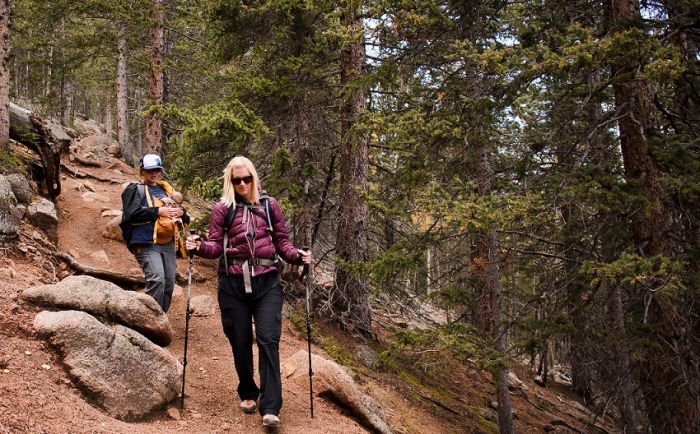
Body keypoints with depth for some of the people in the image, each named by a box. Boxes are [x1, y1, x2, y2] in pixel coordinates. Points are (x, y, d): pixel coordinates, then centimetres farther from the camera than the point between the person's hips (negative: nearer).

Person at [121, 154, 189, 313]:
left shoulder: (166, 189, 22)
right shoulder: (135, 189, 3)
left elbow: (179, 208, 27)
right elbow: (131, 213, -12)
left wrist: (180, 212, 2)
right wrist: (158, 211, -13)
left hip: (168, 244, 7)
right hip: (147, 244, -6)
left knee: (169, 284, 6)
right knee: (157, 279, -22)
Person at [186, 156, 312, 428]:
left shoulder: (269, 205, 9)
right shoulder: (222, 209, 5)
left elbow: (281, 241, 12)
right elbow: (216, 247, 2)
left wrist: (296, 256, -7)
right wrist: (199, 246, -19)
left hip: (267, 282, 0)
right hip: (233, 284, 0)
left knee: (268, 340, -10)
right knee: (240, 342, 8)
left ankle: (270, 408, -10)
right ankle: (248, 393, 30)